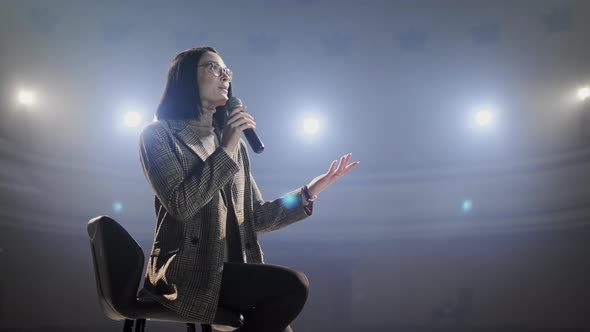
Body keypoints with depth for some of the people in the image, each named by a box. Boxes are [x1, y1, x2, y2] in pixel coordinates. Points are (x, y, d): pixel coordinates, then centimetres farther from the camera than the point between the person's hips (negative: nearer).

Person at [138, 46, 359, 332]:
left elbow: (255, 219, 16)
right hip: (186, 271, -6)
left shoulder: (235, 143, 19)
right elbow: (180, 204, -15)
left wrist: (311, 190, 10)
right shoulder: (159, 134, 2)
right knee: (292, 286, -24)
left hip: (232, 270, 6)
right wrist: (225, 151, -12)